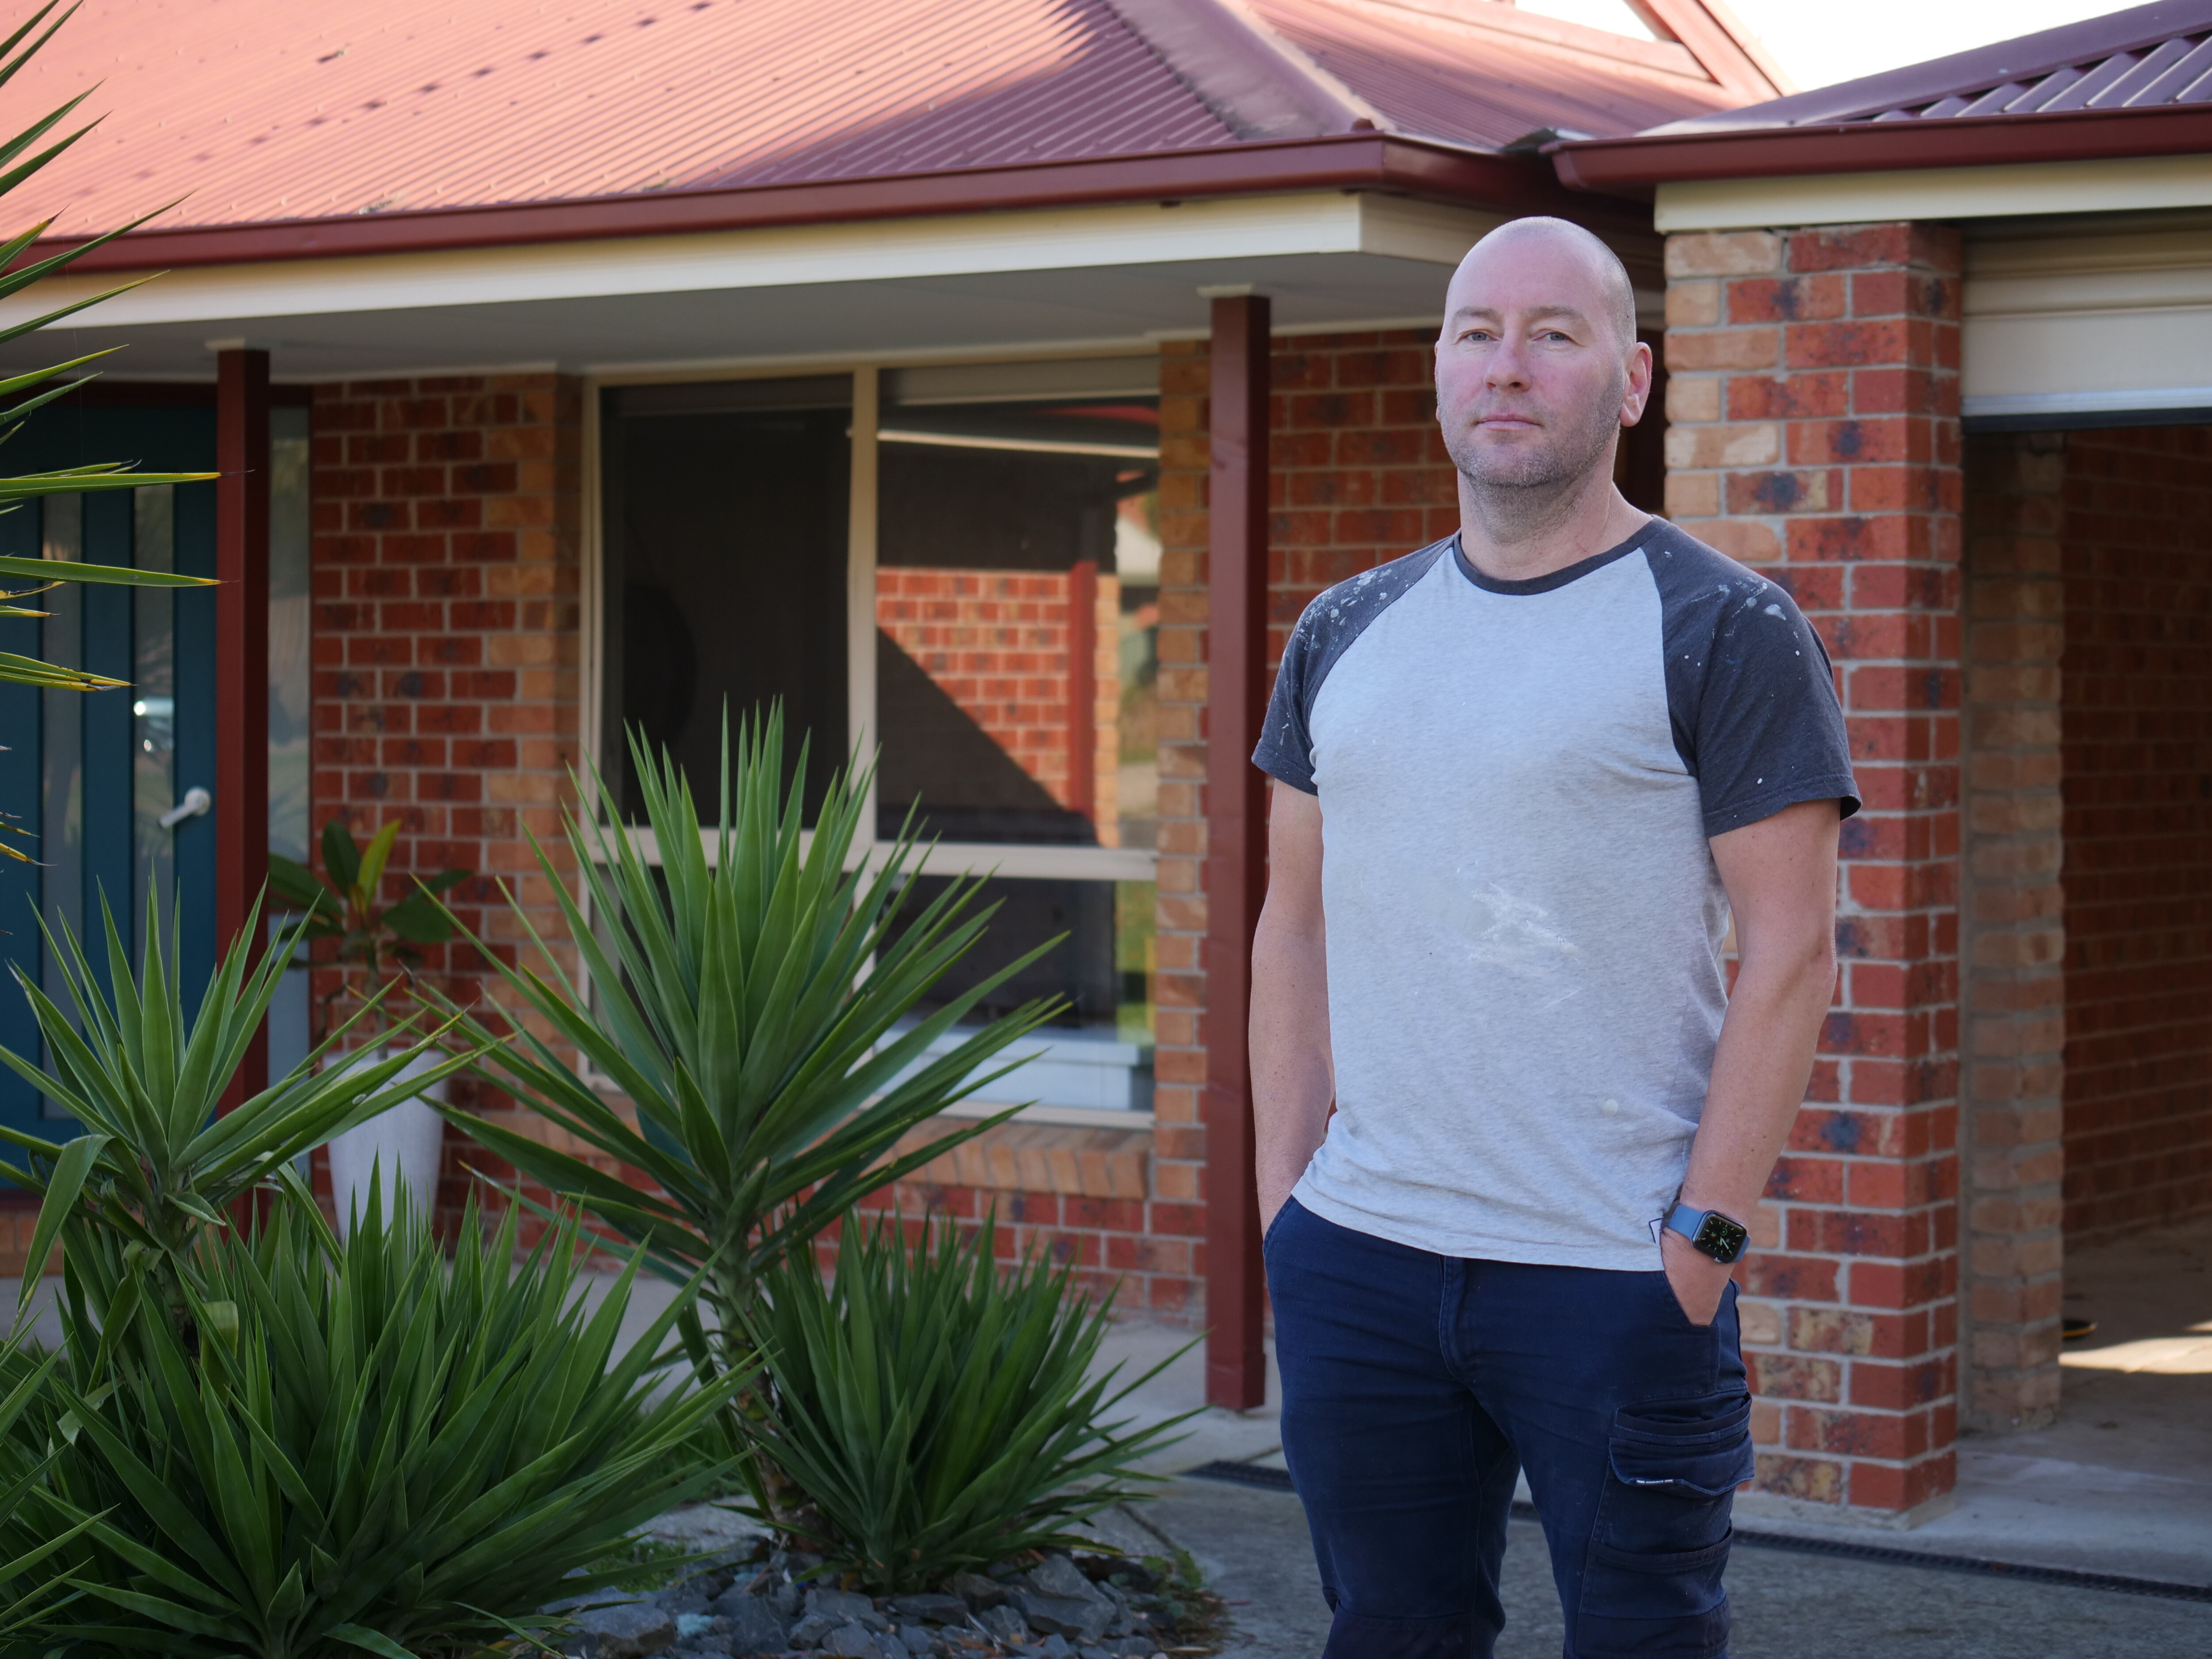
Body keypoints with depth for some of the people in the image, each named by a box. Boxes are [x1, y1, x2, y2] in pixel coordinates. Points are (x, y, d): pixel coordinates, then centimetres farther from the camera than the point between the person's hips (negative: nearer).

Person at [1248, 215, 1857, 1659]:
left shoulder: (1726, 634, -4)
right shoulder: (1346, 634, 12)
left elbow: (1791, 954, -8)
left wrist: (1704, 1236, -14)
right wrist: (1283, 1196, 7)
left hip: (1620, 1280, -5)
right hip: (1357, 1266, 5)